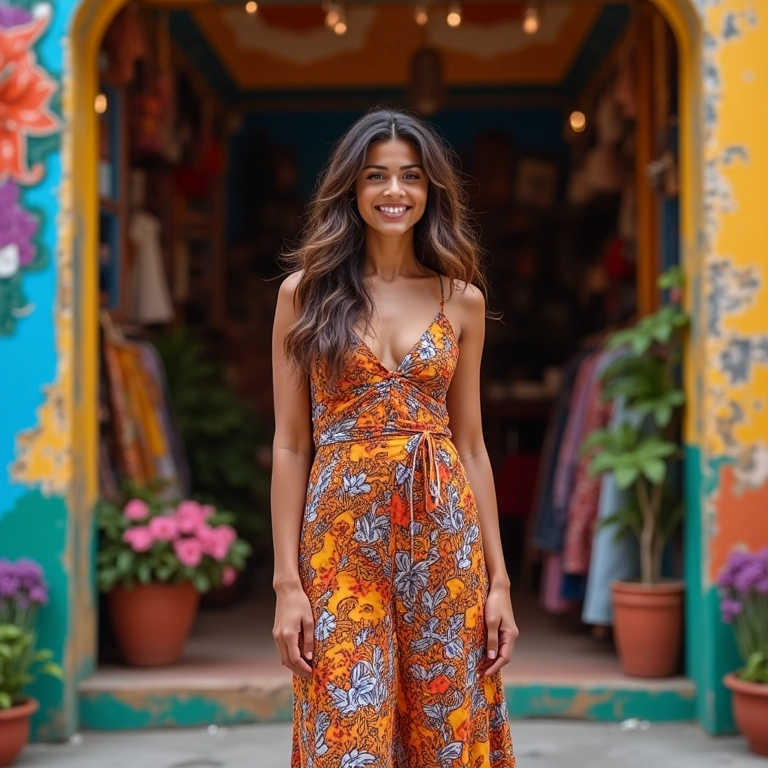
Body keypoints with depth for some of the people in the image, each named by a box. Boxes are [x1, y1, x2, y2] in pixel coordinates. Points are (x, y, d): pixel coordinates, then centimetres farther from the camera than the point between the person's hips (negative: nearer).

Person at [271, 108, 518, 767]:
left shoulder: (461, 299, 7)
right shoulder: (306, 292, 1)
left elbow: (471, 444, 9)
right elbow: (291, 445, 0)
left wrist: (498, 577, 5)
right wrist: (288, 581, -7)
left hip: (444, 534, 2)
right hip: (342, 535, -2)